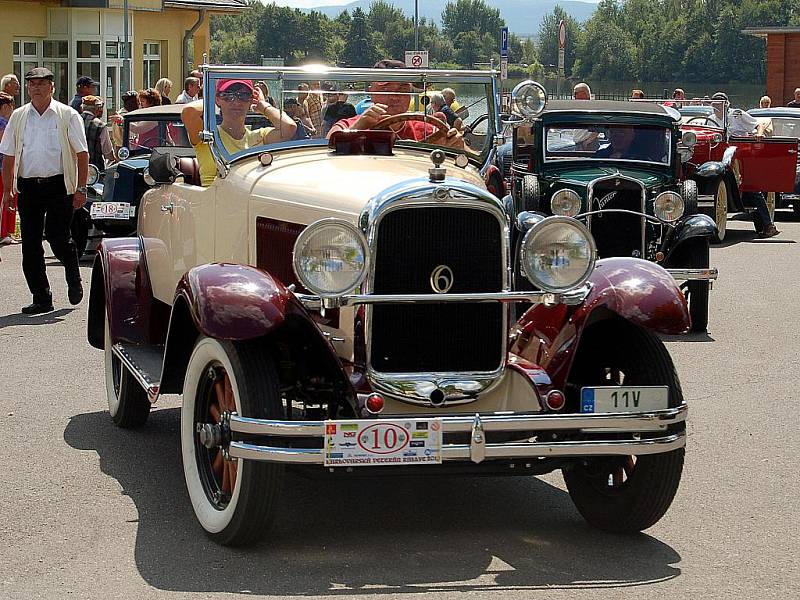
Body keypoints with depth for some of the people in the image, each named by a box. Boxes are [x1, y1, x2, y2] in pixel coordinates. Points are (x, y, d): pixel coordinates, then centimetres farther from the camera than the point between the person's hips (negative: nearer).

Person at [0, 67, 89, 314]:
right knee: (30, 245, 2)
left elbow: (81, 154, -1)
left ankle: (74, 279, 20)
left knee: (58, 238, -10)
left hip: (59, 185, -4)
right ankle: (41, 299, 11)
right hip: (28, 186, 4)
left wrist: (81, 188, -8)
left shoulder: (68, 116, 2)